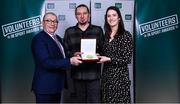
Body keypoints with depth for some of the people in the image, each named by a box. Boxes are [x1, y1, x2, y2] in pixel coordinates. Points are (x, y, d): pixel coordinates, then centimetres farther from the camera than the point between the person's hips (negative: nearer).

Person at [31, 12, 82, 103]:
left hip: (57, 85, 9)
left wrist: (73, 56, 0)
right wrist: (70, 61, -25)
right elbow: (46, 62, -24)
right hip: (45, 86, -8)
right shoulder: (39, 39, -14)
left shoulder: (57, 38, 13)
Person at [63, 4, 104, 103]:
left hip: (93, 74, -1)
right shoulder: (69, 31, 8)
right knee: (80, 100, 13)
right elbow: (65, 51, 6)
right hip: (77, 74, 2)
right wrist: (73, 54, -13)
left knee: (95, 100, -3)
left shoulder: (98, 30, 6)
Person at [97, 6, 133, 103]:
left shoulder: (126, 35, -9)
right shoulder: (106, 35, 9)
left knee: (119, 99, 2)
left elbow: (126, 59, -13)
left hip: (119, 76, -5)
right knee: (106, 100, 11)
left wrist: (109, 59, -20)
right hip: (106, 75, 6)